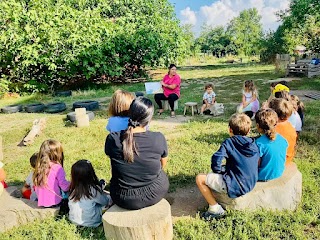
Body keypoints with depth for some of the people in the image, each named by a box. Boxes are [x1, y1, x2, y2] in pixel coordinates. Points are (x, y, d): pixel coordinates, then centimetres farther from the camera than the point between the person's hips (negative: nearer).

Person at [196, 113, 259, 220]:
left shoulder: (229, 142, -13)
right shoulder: (254, 145, 4)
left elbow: (216, 159, -24)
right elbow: (257, 164, 13)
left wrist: (218, 170, -2)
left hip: (235, 186, -8)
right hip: (250, 185, 8)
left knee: (200, 179, 1)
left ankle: (215, 208, 4)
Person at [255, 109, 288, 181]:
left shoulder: (259, 143, -26)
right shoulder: (283, 139, -7)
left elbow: (257, 164, -19)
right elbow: (283, 160, 6)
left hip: (264, 176, -6)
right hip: (279, 173, 6)